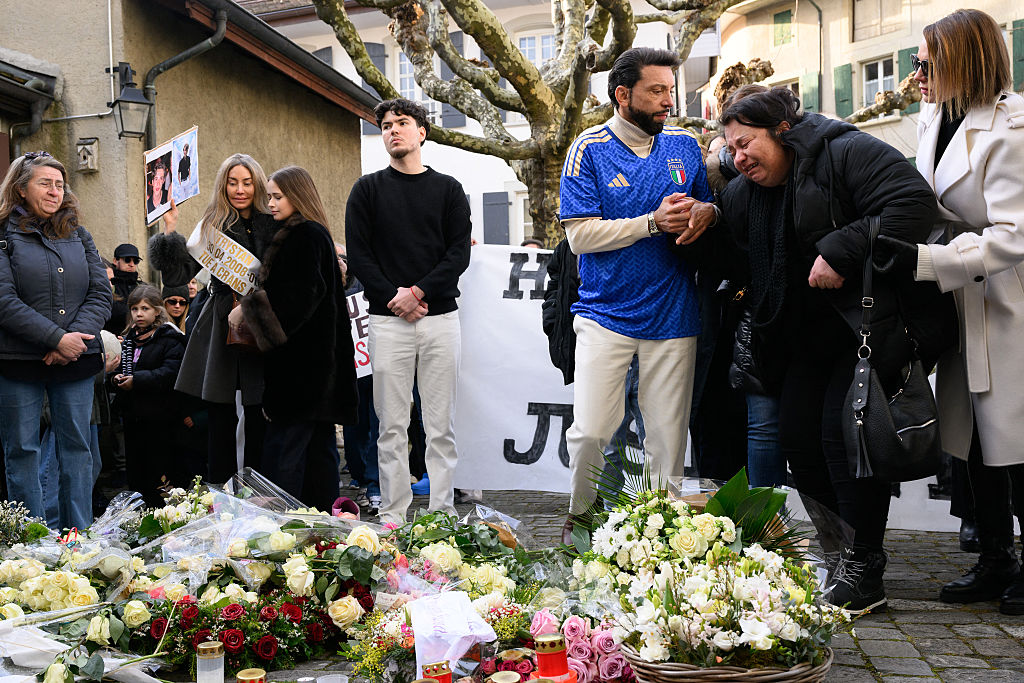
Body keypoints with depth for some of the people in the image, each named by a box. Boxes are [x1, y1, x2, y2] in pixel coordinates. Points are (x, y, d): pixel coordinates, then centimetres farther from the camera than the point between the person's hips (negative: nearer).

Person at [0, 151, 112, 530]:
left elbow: (101, 293, 6)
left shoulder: (79, 236, 12)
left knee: (77, 448, 8)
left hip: (76, 359, 4)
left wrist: (76, 338, -10)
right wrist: (57, 338, -18)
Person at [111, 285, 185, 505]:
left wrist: (137, 380, -22)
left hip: (159, 415, -7)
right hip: (132, 415, 7)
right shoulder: (129, 338, 16)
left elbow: (171, 372, -18)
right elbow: (120, 367, 25)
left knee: (159, 476, -4)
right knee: (134, 474, 13)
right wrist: (116, 377, 2)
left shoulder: (170, 338, -7)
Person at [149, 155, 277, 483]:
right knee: (220, 417, 3)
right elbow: (178, 276, -2)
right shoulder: (212, 226, 5)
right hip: (223, 328, 0)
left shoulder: (274, 224, 5)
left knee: (259, 418, 3)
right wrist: (170, 231, -11)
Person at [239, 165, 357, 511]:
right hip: (319, 358, 10)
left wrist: (247, 309, -12)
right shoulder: (312, 233, 18)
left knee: (284, 447, -8)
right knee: (319, 443, 11)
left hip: (301, 362, -10)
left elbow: (298, 295, -20)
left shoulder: (305, 235, -11)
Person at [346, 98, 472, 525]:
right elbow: (357, 254, 3)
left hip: (440, 317, 1)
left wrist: (419, 291, -10)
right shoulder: (368, 189, 10)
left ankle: (443, 511, 8)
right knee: (392, 425, 1)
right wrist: (393, 298, -9)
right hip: (387, 319, 0)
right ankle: (393, 514, 8)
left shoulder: (448, 189, 11)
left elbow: (459, 252, 2)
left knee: (441, 425, 2)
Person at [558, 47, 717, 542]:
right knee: (589, 432, -7)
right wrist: (653, 222, -18)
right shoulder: (589, 150, -2)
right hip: (606, 314, -3)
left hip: (673, 315, 3)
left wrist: (706, 212, -6)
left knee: (668, 439, 5)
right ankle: (580, 518, 18)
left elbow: (711, 207, 19)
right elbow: (580, 235, -10)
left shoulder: (684, 145, 10)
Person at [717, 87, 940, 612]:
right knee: (797, 436, 3)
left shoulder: (847, 153, -12)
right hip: (809, 336, 8)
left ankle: (865, 569, 0)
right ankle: (841, 547, 20)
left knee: (844, 431, -14)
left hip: (872, 326, -8)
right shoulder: (743, 195, 13)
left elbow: (914, 202, -25)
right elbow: (742, 268, 18)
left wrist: (841, 252, -27)